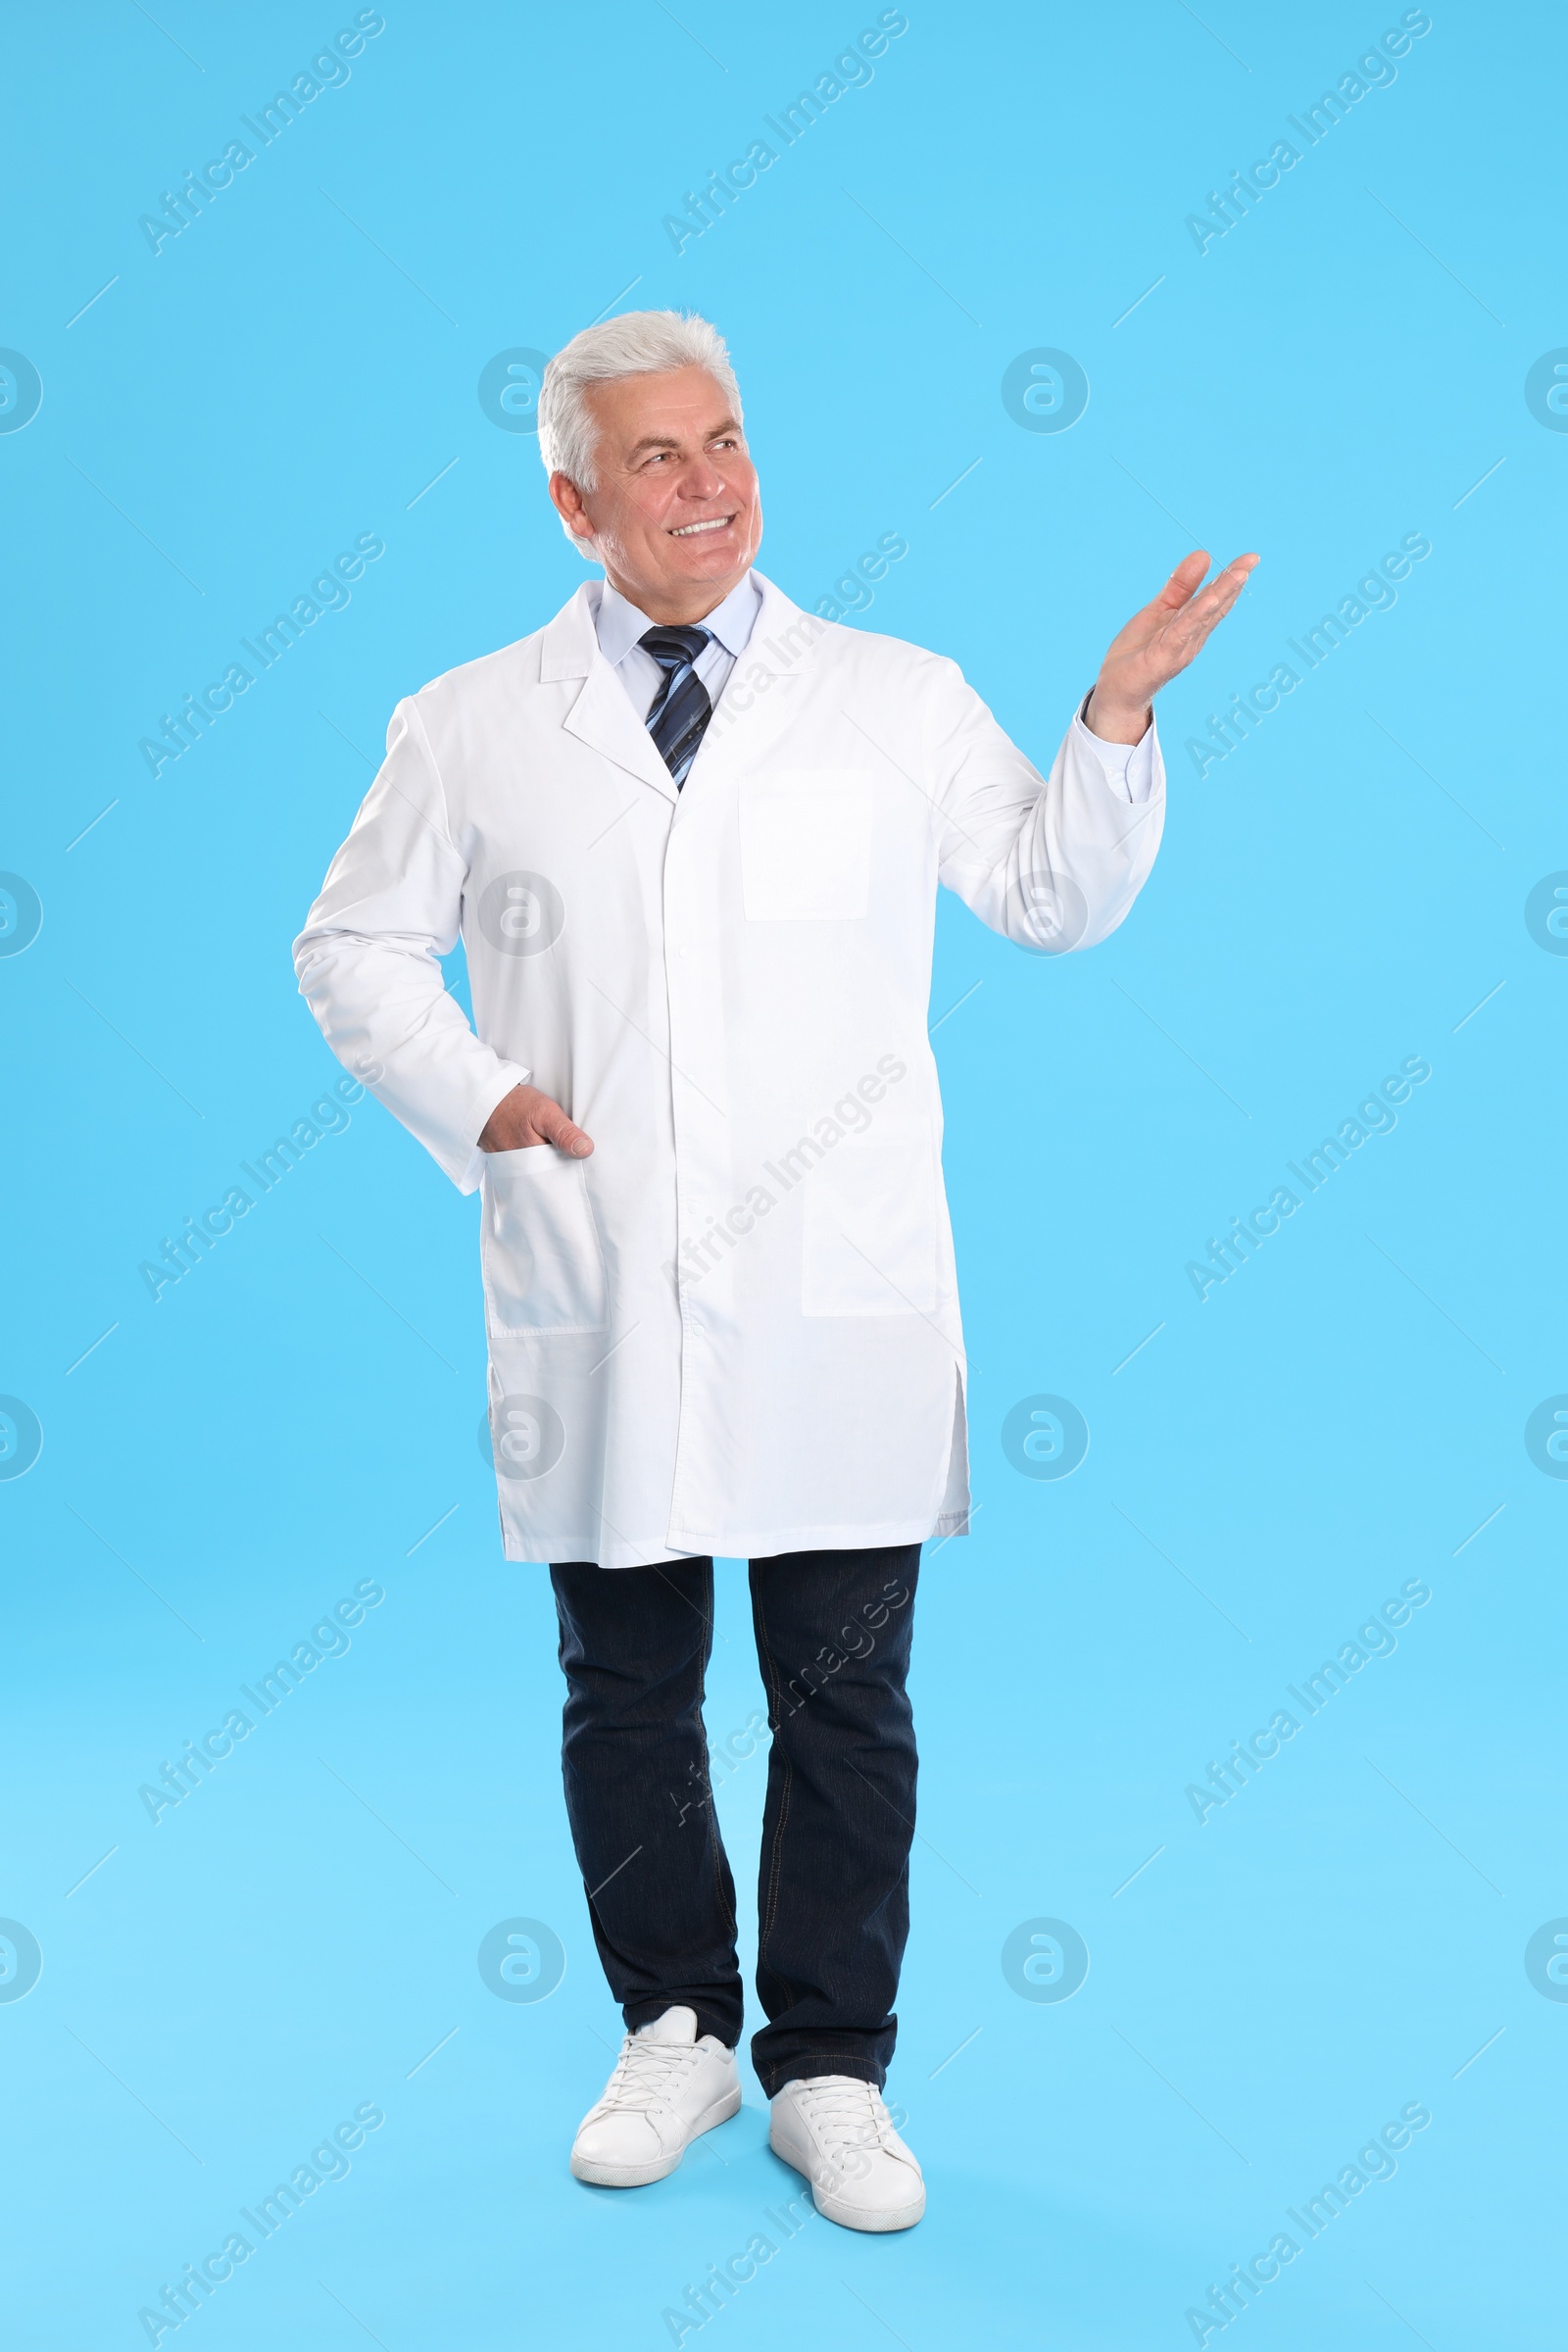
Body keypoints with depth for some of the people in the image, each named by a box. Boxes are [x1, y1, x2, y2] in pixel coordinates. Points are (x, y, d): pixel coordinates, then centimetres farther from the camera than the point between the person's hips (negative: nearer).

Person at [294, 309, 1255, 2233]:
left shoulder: (900, 702, 8)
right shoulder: (472, 729, 7)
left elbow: (1058, 899, 13)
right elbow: (354, 948, 14)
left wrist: (1115, 716, -2)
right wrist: (472, 1095, -2)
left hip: (839, 1310, 0)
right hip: (594, 1310, 1)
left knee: (847, 1702, 4)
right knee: (625, 1694, 11)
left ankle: (833, 2072, 20)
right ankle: (678, 2030, 30)